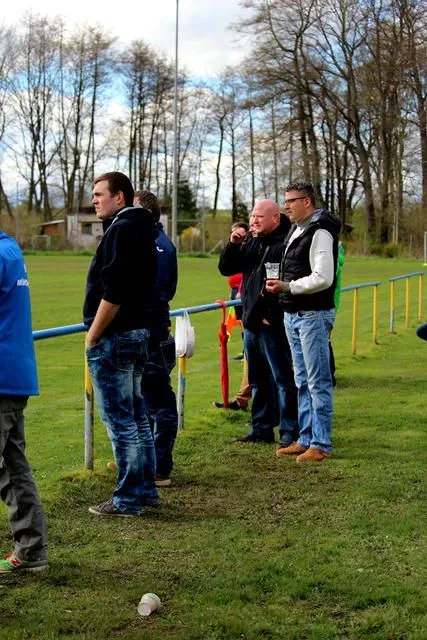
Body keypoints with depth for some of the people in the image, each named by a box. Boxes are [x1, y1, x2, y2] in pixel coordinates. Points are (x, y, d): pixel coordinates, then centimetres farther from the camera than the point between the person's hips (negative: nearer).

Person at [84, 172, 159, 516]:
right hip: (139, 332, 10)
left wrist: (93, 336, -16)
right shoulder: (143, 229, 14)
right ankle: (145, 487, 25)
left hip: (114, 336, -10)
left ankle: (127, 499, 3)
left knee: (119, 419, -3)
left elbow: (112, 292, -23)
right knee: (136, 415, 17)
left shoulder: (122, 230, -16)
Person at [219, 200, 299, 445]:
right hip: (252, 322, 9)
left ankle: (290, 431, 2)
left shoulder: (286, 243, -13)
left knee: (283, 379, -4)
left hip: (274, 324, -9)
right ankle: (261, 428, 25)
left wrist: (272, 313, -22)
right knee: (258, 379, 16)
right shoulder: (251, 243, 16)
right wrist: (233, 244, 2)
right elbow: (226, 268, 18)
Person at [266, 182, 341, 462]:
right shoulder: (296, 231, 15)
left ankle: (321, 445, 0)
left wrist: (288, 287, -21)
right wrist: (279, 286, 9)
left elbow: (323, 278, -22)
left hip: (314, 315, -10)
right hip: (293, 315, 10)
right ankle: (306, 439, 22)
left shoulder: (320, 232, -14)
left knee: (318, 382, -5)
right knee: (303, 381, 14)